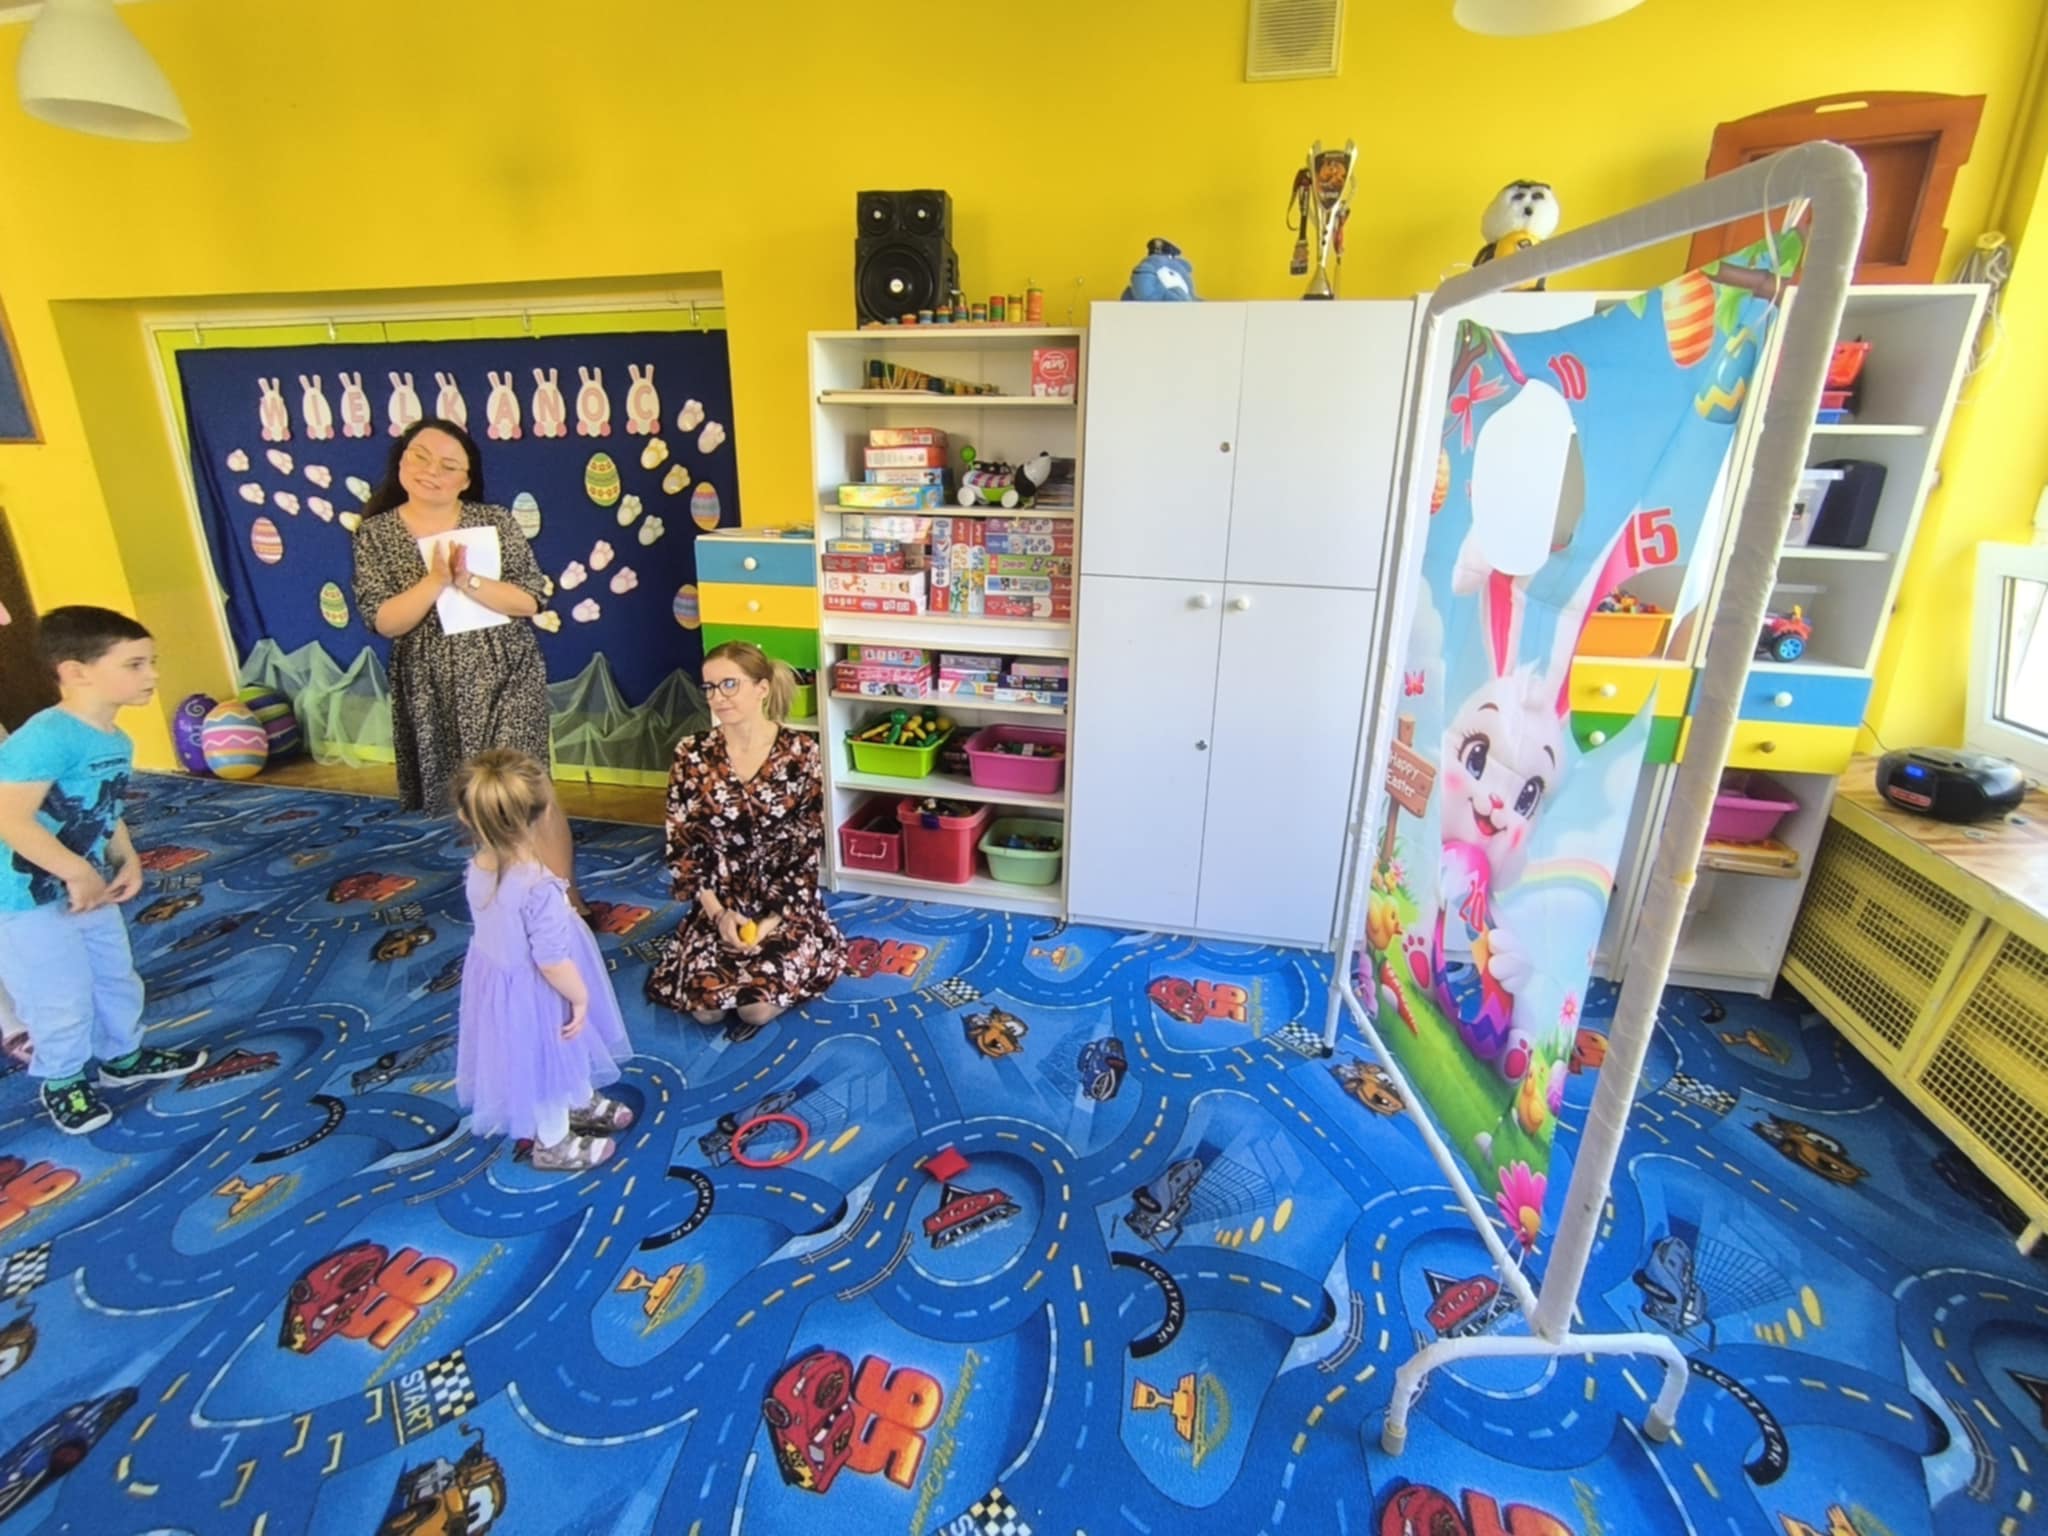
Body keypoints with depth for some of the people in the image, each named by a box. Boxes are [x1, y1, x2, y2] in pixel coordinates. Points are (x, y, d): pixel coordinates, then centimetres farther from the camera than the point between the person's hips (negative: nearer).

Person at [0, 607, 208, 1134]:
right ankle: (63, 1080, 31)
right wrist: (77, 872, -26)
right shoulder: (46, 736, -28)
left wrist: (127, 860, -3)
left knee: (117, 979, 22)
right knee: (62, 1000, 8)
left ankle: (123, 1056, 42)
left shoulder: (118, 741, 1)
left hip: (89, 890, 8)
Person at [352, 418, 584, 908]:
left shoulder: (494, 521, -4)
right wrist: (435, 581, -22)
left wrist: (470, 582, -23)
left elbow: (531, 600, -9)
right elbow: (383, 622, -9)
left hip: (505, 677, -2)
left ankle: (566, 896, 5)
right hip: (434, 688, 2)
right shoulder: (376, 533, -1)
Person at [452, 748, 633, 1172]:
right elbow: (553, 962, -28)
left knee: (566, 1053, 30)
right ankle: (552, 1143, 43)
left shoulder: (478, 868, -12)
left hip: (496, 976, 8)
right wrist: (581, 998, -13)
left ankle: (582, 1104, 55)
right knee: (546, 1062, 19)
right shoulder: (539, 888, -37)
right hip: (531, 993, -8)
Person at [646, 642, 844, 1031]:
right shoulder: (692, 755, -6)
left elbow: (809, 845, -9)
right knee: (705, 1006, -14)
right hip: (719, 902, 2)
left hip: (785, 902, -2)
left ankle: (779, 939, 13)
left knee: (758, 1009, -18)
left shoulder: (801, 753, -11)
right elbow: (682, 845, -2)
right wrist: (719, 914, -11)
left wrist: (776, 918, -16)